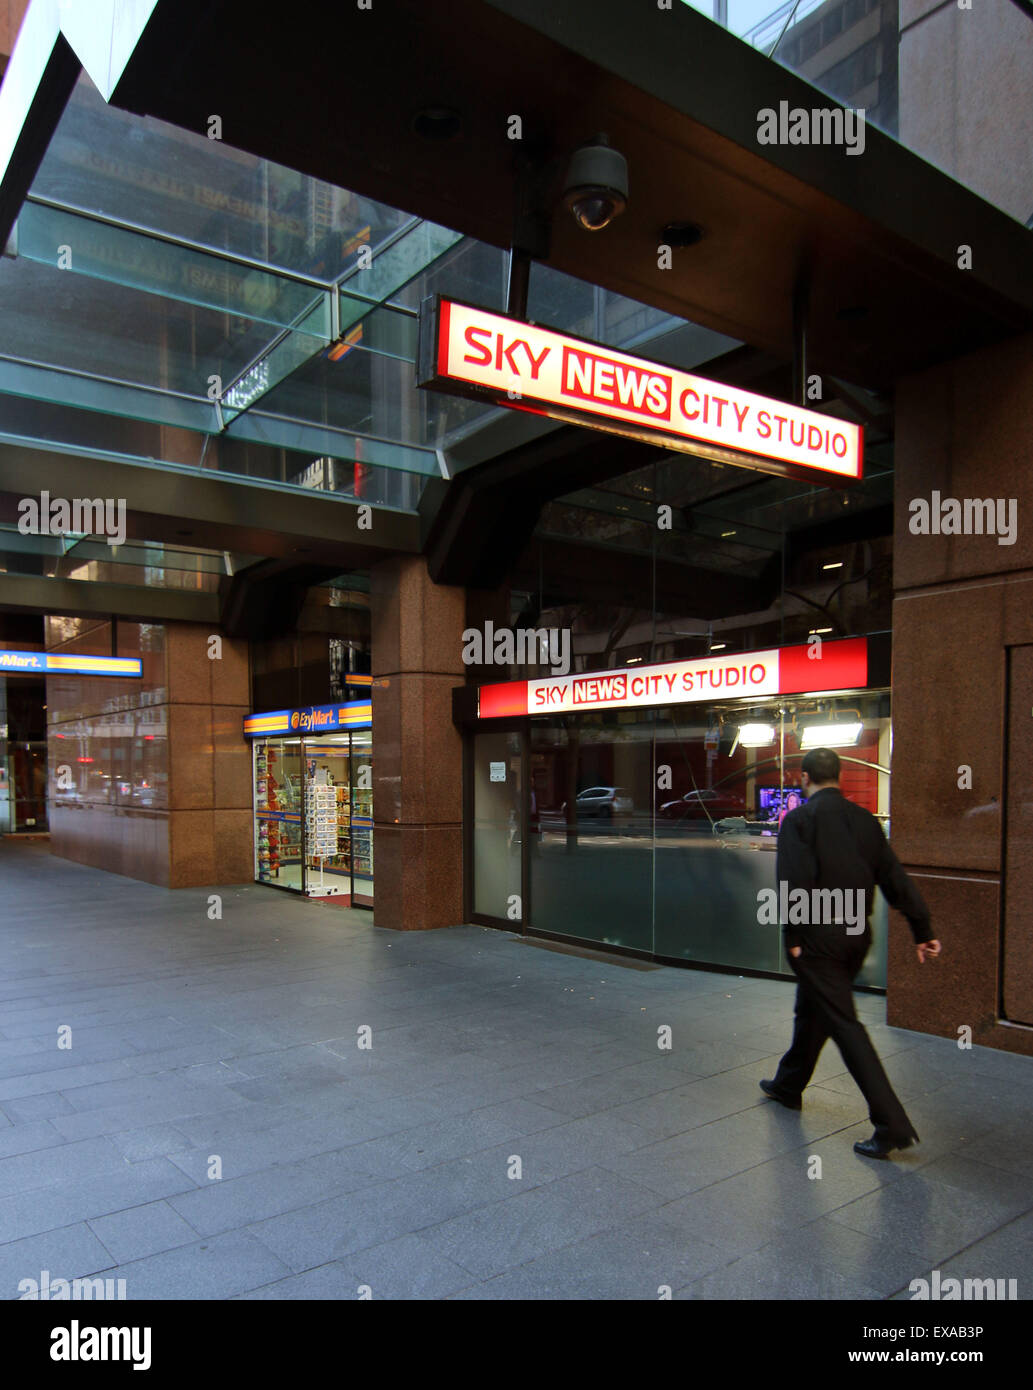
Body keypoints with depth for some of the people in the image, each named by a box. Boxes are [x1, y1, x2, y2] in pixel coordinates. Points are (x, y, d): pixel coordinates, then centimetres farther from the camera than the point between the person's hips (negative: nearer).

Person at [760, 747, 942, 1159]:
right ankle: (788, 1085, 40)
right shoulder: (864, 819, 6)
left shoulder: (799, 819, -12)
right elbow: (895, 878, 5)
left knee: (844, 1024, -3)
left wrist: (792, 936, -12)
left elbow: (794, 882, -20)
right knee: (812, 1011, 22)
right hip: (857, 932, 7)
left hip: (818, 936, -7)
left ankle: (893, 1124, -6)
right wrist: (923, 931, 6)